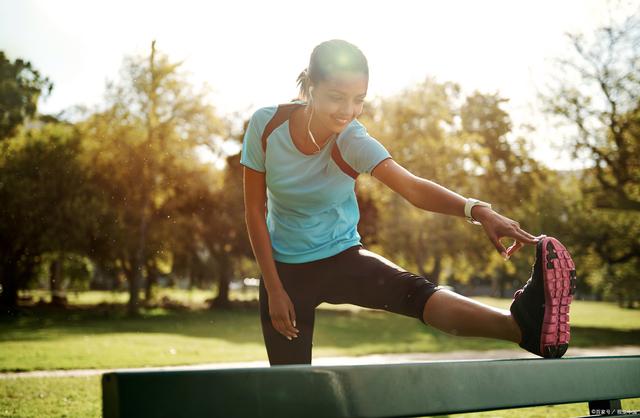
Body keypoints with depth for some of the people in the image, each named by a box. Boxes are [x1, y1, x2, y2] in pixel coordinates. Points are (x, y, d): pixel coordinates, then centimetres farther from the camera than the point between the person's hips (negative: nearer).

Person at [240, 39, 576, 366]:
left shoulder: (354, 142, -19)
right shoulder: (266, 125, -16)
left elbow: (412, 187, -35)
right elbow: (255, 210, -8)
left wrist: (477, 210, -54)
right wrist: (274, 290, -9)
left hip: (342, 257, -1)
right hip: (285, 267, 2)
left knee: (415, 292, -31)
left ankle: (522, 325, -53)